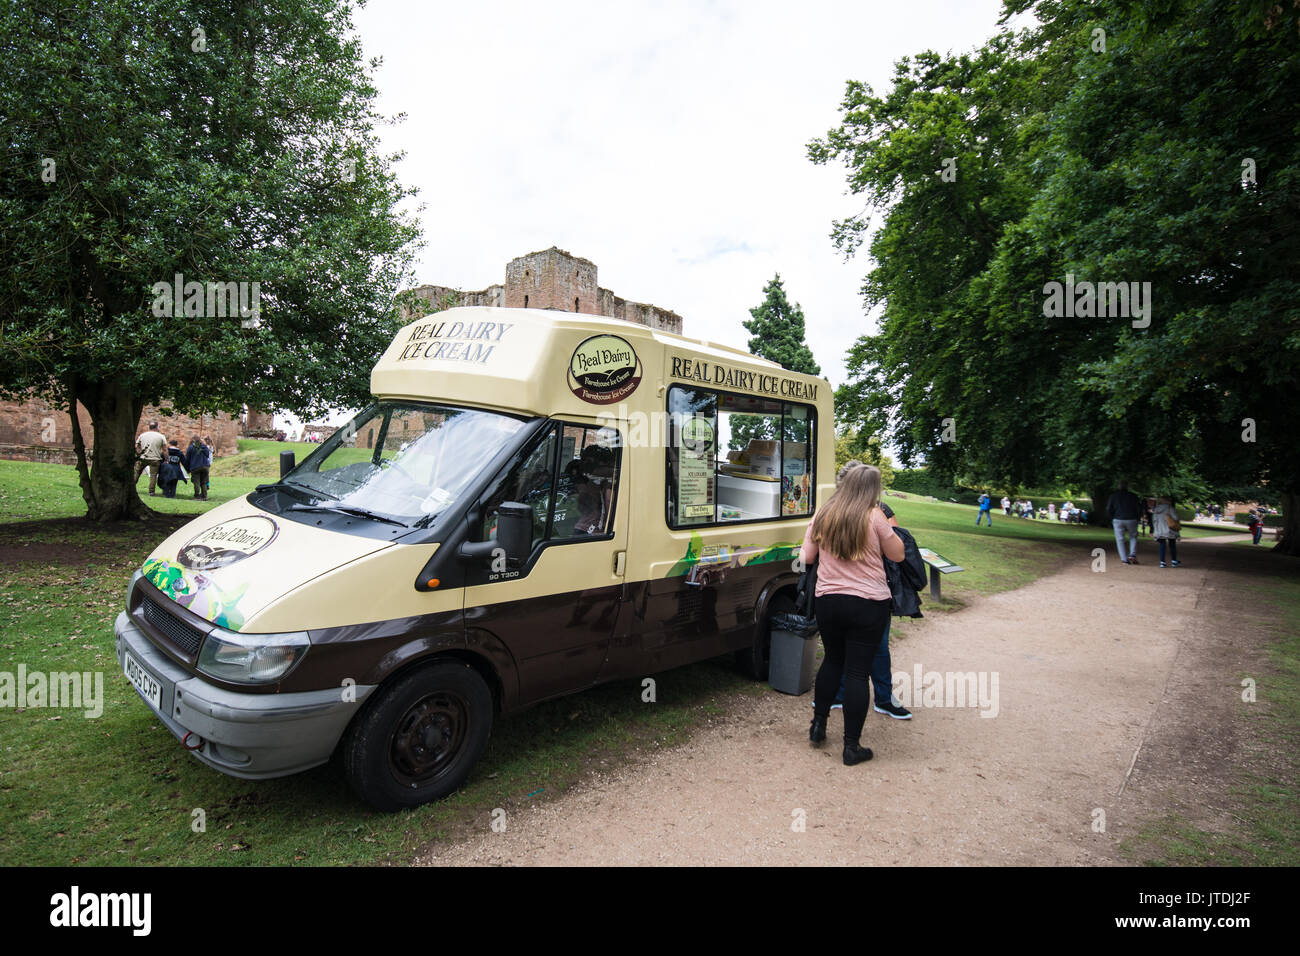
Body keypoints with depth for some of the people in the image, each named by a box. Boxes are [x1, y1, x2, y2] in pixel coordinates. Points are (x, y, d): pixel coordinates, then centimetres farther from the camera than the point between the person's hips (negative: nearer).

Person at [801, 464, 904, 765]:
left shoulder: (822, 515, 1)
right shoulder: (874, 517, -11)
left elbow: (807, 557, 8)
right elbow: (897, 554, 0)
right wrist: (889, 529, 13)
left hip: (828, 601, 4)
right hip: (868, 605, -4)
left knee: (832, 660, 22)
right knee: (857, 671, 2)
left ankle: (818, 725, 30)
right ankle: (852, 746, 10)